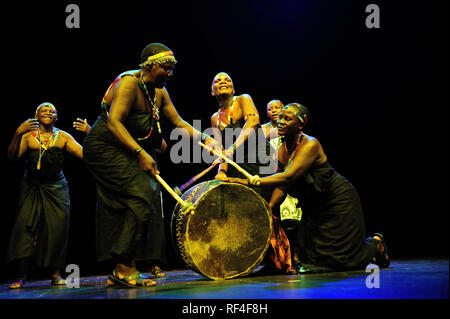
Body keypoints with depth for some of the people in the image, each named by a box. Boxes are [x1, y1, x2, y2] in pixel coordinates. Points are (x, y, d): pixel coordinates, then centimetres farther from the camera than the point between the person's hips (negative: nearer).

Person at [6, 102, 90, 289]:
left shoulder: (63, 137, 7)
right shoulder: (28, 136, 3)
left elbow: (85, 155, 0)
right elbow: (12, 157, -9)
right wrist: (17, 134, -22)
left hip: (56, 189, 1)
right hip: (31, 188, -1)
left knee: (57, 228, -7)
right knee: (24, 226, -11)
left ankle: (56, 274, 1)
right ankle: (20, 276, -6)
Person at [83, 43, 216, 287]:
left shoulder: (159, 92, 9)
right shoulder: (129, 83, -18)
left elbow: (178, 122, 11)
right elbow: (114, 122, -27)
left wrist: (205, 140, -2)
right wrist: (141, 153, -33)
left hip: (125, 152, 9)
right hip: (105, 148, -9)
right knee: (140, 199, -19)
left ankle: (121, 271, 11)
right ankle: (124, 269, -14)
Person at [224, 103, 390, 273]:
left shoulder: (311, 145, -27)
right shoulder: (282, 151, -3)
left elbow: (288, 176, -38)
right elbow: (282, 186, -5)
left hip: (339, 200, -7)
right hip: (314, 205, 7)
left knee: (339, 258, -3)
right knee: (313, 256, 9)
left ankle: (375, 243, 25)